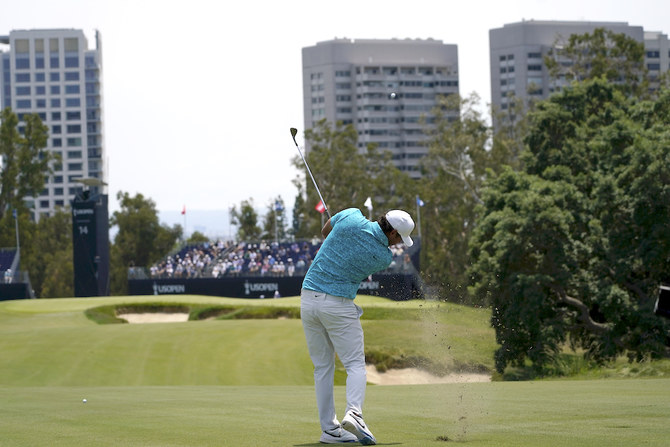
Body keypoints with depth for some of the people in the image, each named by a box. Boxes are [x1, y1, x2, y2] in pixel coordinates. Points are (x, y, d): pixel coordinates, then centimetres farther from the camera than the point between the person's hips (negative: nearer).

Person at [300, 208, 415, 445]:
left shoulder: (351, 217, -3)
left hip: (309, 298, 5)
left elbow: (325, 230, 17)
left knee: (322, 367, 11)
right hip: (338, 304, -5)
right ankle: (354, 412, -23)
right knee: (355, 364, 2)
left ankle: (329, 428, 8)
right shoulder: (384, 258, -6)